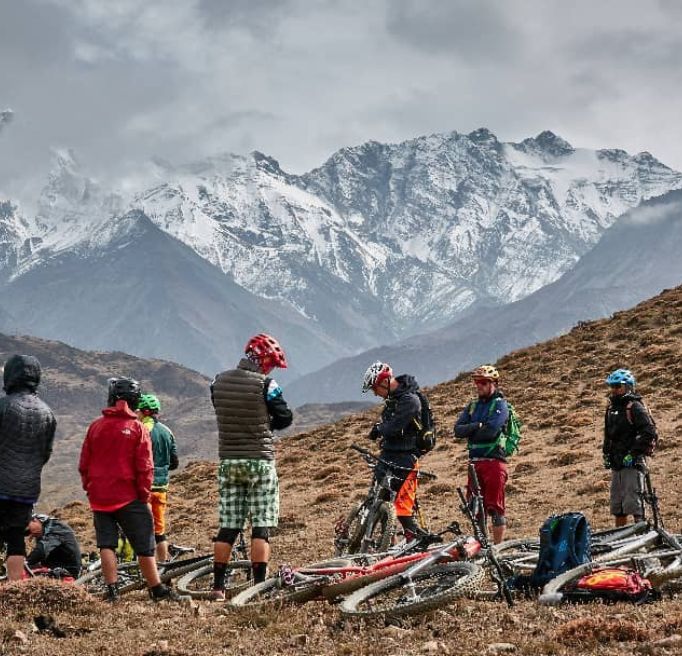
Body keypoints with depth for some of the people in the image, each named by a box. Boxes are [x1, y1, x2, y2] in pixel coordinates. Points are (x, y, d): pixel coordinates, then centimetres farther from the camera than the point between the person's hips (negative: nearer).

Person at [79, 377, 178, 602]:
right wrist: (145, 495, 0)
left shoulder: (95, 427, 3)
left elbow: (84, 464, 7)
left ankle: (111, 589, 1)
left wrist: (89, 488, 17)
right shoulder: (137, 428, -6)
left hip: (99, 497, 3)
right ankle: (156, 589, 9)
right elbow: (145, 467, -9)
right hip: (128, 497, -3)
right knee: (144, 545, 4)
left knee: (106, 544, 6)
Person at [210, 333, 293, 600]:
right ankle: (260, 585, -3)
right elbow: (285, 418, -3)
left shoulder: (218, 382, 3)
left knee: (228, 527, 9)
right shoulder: (265, 385, -12)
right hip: (260, 461, -4)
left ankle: (218, 586, 9)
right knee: (261, 527, 0)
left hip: (228, 461, 5)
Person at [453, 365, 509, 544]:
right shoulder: (472, 406, 17)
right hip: (475, 462, 6)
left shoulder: (500, 405, -3)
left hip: (494, 461, -6)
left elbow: (491, 430, -18)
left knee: (495, 508, -5)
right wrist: (477, 426, -11)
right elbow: (458, 430, 5)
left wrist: (470, 432, -2)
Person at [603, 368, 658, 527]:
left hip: (633, 462, -8)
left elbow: (650, 433, -18)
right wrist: (606, 453, 18)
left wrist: (633, 453, -20)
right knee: (617, 506, 13)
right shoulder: (612, 408, 16)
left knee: (633, 503, -13)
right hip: (617, 464, 9)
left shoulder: (635, 407, -10)